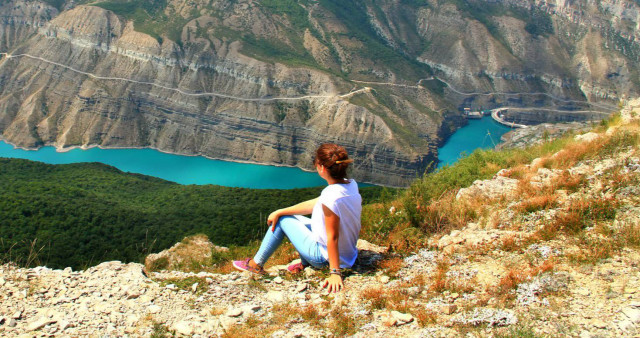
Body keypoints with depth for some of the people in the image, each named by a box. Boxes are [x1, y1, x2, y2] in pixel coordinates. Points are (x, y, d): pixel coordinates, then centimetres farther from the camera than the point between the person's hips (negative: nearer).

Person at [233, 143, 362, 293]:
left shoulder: (331, 196, -31)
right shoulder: (351, 184, -3)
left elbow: (333, 238, -28)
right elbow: (314, 204, 2)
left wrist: (335, 273, -21)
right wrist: (279, 212, 5)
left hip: (324, 256, -8)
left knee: (282, 220, 5)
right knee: (287, 217, 20)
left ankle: (256, 264, 19)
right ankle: (305, 263, 21)